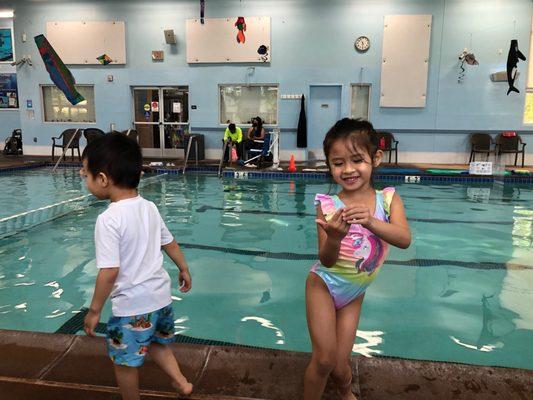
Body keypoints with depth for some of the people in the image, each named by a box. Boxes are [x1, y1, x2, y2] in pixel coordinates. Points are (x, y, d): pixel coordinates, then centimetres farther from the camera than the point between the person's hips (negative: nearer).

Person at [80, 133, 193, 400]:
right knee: (156, 343, 30)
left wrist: (94, 310, -11)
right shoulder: (150, 208, -1)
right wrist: (184, 270, 25)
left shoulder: (108, 220, -22)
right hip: (161, 296, 7)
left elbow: (109, 272, -23)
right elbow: (169, 243, 11)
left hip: (132, 306, -7)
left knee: (125, 360, 15)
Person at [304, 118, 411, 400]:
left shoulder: (388, 199, -11)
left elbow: (404, 240, -27)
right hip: (324, 285, -2)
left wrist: (371, 221, -45)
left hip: (354, 293, 3)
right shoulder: (328, 205, -19)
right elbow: (327, 261, -19)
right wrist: (334, 237, -41)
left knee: (339, 365, 10)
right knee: (325, 359, -8)